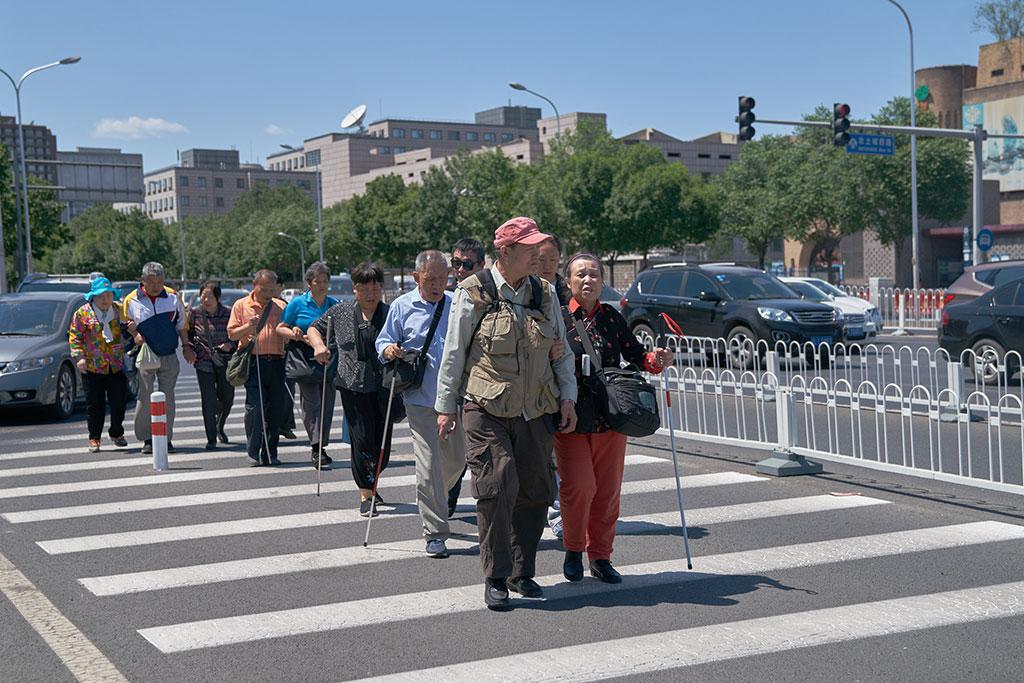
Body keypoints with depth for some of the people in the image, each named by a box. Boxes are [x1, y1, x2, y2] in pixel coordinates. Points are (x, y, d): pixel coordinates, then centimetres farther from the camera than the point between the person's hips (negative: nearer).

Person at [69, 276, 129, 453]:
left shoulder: (119, 311, 9)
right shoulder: (82, 313, 1)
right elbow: (74, 337, 0)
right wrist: (79, 357, -10)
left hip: (117, 365, 3)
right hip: (93, 367, -2)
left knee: (119, 401, 5)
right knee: (95, 404, 1)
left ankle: (116, 433, 24)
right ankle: (94, 438, 11)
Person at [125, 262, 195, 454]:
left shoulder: (173, 297, 3)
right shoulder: (131, 300, -3)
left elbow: (181, 324, 13)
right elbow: (128, 324, 8)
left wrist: (186, 346, 11)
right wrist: (135, 335, -11)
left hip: (170, 357, 2)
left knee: (168, 398, 4)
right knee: (145, 398, -5)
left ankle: (166, 438, 11)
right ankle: (146, 439, 5)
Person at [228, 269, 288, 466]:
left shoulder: (280, 306, 14)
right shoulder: (241, 306, 8)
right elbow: (232, 334, 5)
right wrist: (248, 326, -12)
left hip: (277, 362, 3)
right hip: (253, 362, -3)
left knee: (277, 409, 3)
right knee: (255, 407, -11)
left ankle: (270, 453, 13)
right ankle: (253, 452, 1)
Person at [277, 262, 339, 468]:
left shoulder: (335, 305, 10)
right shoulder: (297, 304, 2)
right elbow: (280, 328, 6)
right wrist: (294, 334, -13)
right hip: (304, 359, -3)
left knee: (326, 403, 3)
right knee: (311, 402, -11)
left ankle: (321, 447, 13)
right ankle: (316, 448, -10)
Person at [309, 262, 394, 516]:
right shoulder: (340, 312, 7)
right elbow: (314, 328, 20)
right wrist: (318, 345, -1)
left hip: (384, 387, 0)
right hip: (353, 386, 0)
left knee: (383, 441, 7)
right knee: (361, 439, -5)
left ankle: (370, 484, 33)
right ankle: (366, 495, 4)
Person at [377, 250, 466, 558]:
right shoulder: (402, 306, 1)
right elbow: (383, 341, 8)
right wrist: (389, 350, -15)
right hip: (420, 398, -3)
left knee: (456, 459, 14)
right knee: (428, 466, -5)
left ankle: (431, 501, 43)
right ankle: (435, 532, 3)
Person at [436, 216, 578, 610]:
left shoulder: (544, 294, 11)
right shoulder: (474, 293, -3)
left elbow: (561, 351, 17)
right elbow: (454, 353, 1)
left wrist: (568, 397, 8)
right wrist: (445, 407, 2)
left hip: (536, 412, 5)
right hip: (486, 410, -5)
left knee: (535, 492, 5)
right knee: (497, 488, -13)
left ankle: (522, 573, 20)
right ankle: (496, 578, -1)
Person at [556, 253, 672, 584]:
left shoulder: (613, 317, 9)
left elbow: (635, 355, 11)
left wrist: (656, 360, -8)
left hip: (610, 418, 4)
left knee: (608, 490, 7)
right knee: (578, 486, -9)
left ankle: (600, 556, 20)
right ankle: (573, 551, 14)